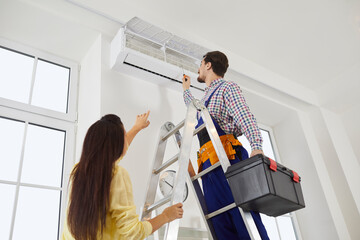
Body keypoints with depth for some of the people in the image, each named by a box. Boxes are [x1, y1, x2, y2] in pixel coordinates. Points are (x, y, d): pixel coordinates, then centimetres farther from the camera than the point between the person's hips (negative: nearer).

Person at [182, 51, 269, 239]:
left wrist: (256, 147, -27)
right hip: (208, 165, 8)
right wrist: (186, 90, 65)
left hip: (228, 157, -8)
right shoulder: (207, 96, 32)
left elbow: (245, 116, -11)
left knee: (243, 217, -15)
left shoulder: (227, 88, 6)